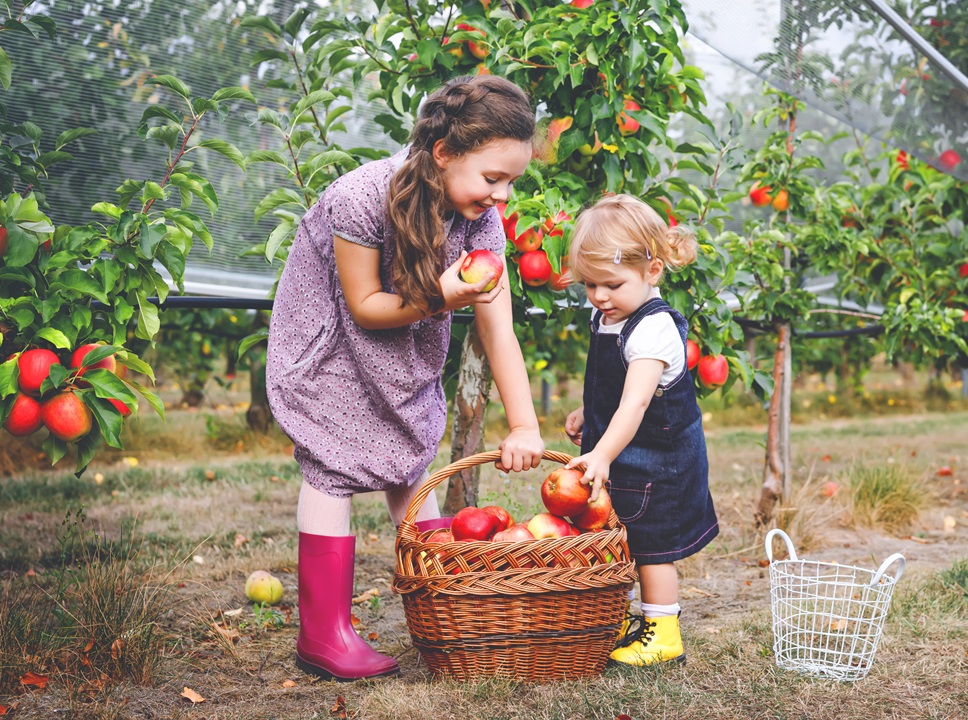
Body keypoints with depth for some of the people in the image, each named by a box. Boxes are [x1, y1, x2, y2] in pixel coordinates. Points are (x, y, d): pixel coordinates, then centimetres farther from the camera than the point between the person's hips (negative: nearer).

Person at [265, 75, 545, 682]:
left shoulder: (482, 220, -19)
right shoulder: (363, 197, -35)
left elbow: (499, 332, -18)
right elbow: (364, 307, -25)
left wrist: (525, 427, -22)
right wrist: (440, 298, -40)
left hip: (406, 348, 5)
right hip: (330, 337, -5)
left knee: (412, 461, 9)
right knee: (334, 464, -8)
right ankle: (323, 633, -3)